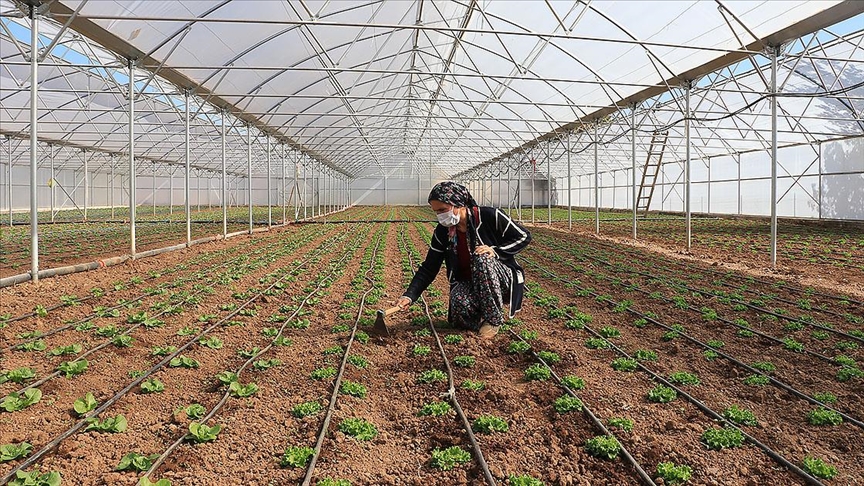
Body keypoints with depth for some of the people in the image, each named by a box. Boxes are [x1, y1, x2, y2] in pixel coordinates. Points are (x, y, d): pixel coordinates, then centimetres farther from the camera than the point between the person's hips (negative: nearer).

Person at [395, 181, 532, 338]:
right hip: (467, 283, 2)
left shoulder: (490, 216, -15)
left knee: (482, 259, -35)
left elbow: (524, 237, -6)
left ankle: (492, 319, -19)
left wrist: (495, 251, -21)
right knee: (459, 303, -33)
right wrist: (409, 296, -14)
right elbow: (428, 268, -1)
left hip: (502, 279, -2)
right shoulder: (442, 232, -3)